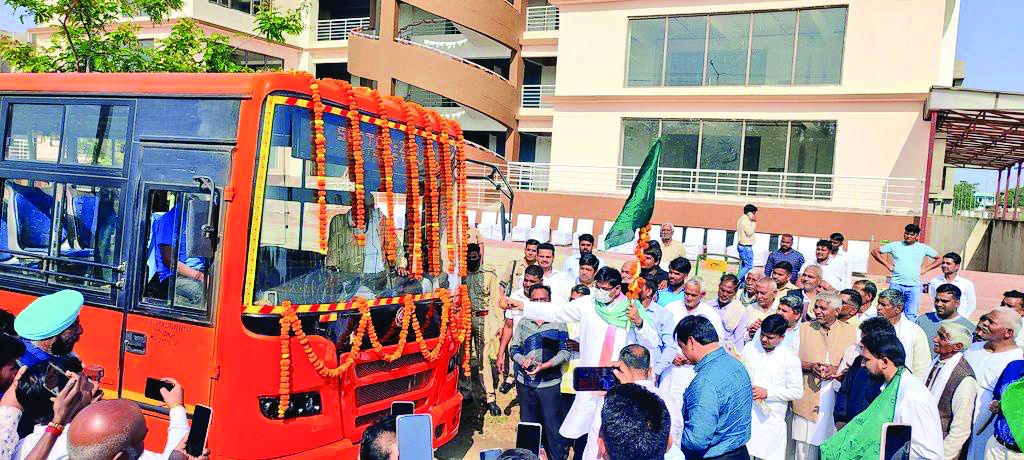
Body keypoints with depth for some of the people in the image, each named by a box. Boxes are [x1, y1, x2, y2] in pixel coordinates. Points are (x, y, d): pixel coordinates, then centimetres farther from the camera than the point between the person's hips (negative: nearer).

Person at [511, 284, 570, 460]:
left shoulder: (558, 324, 1)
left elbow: (564, 352, -6)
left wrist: (544, 366, -18)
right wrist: (522, 360, -12)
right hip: (525, 383, 3)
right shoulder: (523, 323, 10)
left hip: (549, 384, -3)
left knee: (553, 428, -1)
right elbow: (513, 348, 9)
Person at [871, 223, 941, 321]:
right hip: (896, 284, 0)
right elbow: (874, 252, 11)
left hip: (914, 286, 1)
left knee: (911, 315, 1)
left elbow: (939, 259, 18)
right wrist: (888, 265, 4)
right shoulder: (895, 245, 5)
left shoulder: (923, 248, 8)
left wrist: (925, 269, 7)